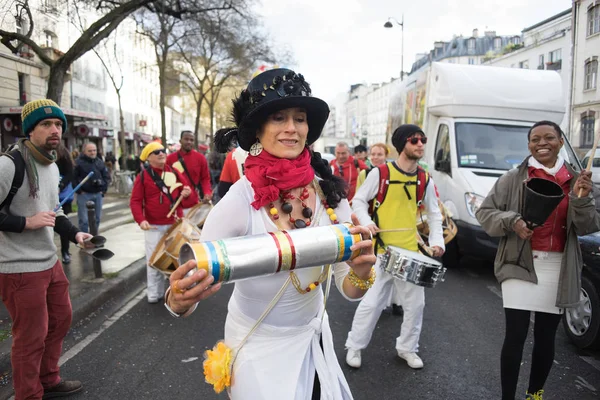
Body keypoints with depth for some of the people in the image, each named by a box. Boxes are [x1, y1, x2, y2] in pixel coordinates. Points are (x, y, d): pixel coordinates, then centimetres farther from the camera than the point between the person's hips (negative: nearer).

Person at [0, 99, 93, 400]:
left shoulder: (52, 166, 10)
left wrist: (75, 234, 5)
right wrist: (26, 222, -23)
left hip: (50, 262, 10)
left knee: (60, 319, 22)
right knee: (31, 337, 5)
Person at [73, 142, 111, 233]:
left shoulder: (100, 162, 11)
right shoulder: (79, 162, -6)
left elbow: (107, 177, 15)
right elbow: (73, 178, -9)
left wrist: (103, 189, 5)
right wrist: (79, 191, -12)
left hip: (98, 194, 5)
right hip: (84, 195, -5)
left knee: (97, 218, 12)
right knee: (84, 220, -4)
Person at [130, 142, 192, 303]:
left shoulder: (174, 172, 5)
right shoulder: (143, 176, -4)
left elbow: (186, 186, 16)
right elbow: (135, 201, -7)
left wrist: (187, 192, -10)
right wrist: (140, 220, -21)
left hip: (175, 224, 3)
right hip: (154, 226, -3)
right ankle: (154, 293, 16)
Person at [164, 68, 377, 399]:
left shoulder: (328, 193, -14)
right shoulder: (239, 200, -24)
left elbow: (348, 289, -9)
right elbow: (192, 279, -20)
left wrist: (361, 273, -31)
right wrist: (179, 300, -41)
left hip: (313, 336, 4)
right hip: (257, 348, -4)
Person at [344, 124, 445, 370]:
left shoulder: (425, 180, 4)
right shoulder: (380, 173, -9)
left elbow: (434, 213, 13)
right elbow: (359, 200, -1)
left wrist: (437, 240, -1)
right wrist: (367, 222, -18)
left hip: (411, 252, 4)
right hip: (381, 250, -4)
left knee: (416, 303, 11)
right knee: (372, 302, 1)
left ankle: (407, 347, 31)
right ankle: (354, 346, 21)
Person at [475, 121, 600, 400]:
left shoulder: (576, 180, 5)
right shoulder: (513, 178, -2)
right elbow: (484, 213, 0)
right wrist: (512, 221, -18)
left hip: (558, 268, 3)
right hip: (520, 265, -3)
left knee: (546, 336, 14)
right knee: (515, 335, -4)